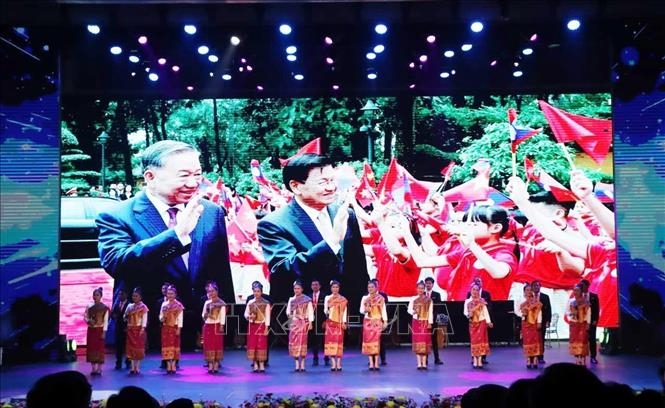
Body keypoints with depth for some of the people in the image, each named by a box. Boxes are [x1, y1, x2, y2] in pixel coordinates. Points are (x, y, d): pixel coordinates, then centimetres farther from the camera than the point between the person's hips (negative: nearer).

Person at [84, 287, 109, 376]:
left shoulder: (104, 308, -4)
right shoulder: (89, 306, 5)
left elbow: (105, 321, -6)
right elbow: (85, 317, 8)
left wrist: (104, 332, -11)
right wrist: (89, 321, -14)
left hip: (100, 330, -3)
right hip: (91, 330, 3)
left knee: (100, 348, -2)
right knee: (91, 348, 3)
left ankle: (99, 369, 5)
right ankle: (93, 368, 11)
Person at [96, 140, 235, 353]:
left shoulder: (212, 213, 4)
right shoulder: (117, 217, -8)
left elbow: (223, 278, 9)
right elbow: (116, 263, -26)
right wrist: (177, 233, -31)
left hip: (205, 335, 3)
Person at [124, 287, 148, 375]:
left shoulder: (143, 307, -3)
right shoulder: (129, 306, 12)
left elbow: (144, 318, -9)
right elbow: (125, 316, 16)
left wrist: (142, 329, -18)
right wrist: (126, 317, -7)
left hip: (139, 329, -5)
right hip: (130, 329, 5)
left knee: (138, 348, -2)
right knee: (131, 348, 4)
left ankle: (137, 368, 3)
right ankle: (133, 368, 8)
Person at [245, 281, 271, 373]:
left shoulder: (266, 303, -1)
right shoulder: (250, 302, 7)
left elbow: (267, 316, -3)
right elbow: (245, 314, 8)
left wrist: (266, 327, -9)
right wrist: (249, 316, -14)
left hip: (262, 326, -3)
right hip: (252, 326, 3)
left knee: (261, 345, -4)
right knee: (252, 345, 1)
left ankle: (262, 365, 2)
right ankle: (255, 365, 8)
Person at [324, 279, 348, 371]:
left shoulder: (343, 299, 5)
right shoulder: (327, 298, 9)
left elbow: (344, 311, 2)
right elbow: (325, 309, 7)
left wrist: (344, 322, -5)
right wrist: (327, 313, -13)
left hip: (339, 322, -1)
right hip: (330, 322, 1)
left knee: (339, 341, -4)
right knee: (331, 340, -5)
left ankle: (339, 364, -3)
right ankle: (333, 364, -4)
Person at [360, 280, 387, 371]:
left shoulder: (380, 298, 3)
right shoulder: (365, 298, 7)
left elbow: (383, 310, 2)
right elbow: (361, 310, 6)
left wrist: (385, 321, -4)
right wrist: (365, 310, -16)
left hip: (377, 322, -2)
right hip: (368, 322, 2)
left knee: (376, 341, -8)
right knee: (368, 340, -2)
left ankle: (376, 363, -6)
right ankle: (371, 363, 2)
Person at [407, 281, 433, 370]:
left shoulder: (428, 300, 2)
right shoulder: (413, 299, 4)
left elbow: (430, 312, 0)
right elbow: (409, 309, 3)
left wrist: (430, 323, -7)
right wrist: (414, 312, -18)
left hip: (425, 323, -1)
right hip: (416, 322, 1)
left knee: (425, 342, -2)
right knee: (417, 342, 0)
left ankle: (424, 363, 1)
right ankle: (419, 363, 3)